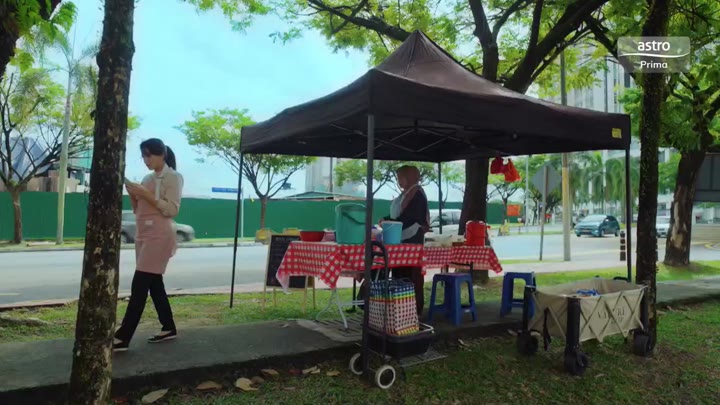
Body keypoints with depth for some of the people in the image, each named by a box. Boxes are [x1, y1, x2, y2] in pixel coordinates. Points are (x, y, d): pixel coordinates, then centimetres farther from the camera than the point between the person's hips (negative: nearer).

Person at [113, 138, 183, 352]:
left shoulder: (173, 177, -4)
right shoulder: (148, 178, 16)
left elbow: (172, 210, -14)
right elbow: (139, 211, 18)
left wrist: (147, 195, -16)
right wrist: (133, 196, 0)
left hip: (159, 236, -8)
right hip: (143, 234, 8)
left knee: (139, 285, -11)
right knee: (154, 283, 10)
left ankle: (122, 337, -10)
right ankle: (168, 327, 21)